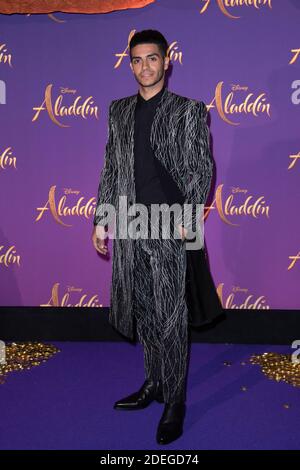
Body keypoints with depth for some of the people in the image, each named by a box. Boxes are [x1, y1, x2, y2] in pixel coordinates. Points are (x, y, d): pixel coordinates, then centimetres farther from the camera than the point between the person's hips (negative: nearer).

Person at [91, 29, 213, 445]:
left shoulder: (189, 110, 1)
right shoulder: (119, 110, 14)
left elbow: (202, 169, -4)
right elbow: (111, 169, 14)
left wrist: (187, 217, -16)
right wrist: (101, 219, 10)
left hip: (169, 227, -4)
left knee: (170, 316, 1)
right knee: (142, 311, 13)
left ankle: (174, 403, 15)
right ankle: (153, 384, 31)